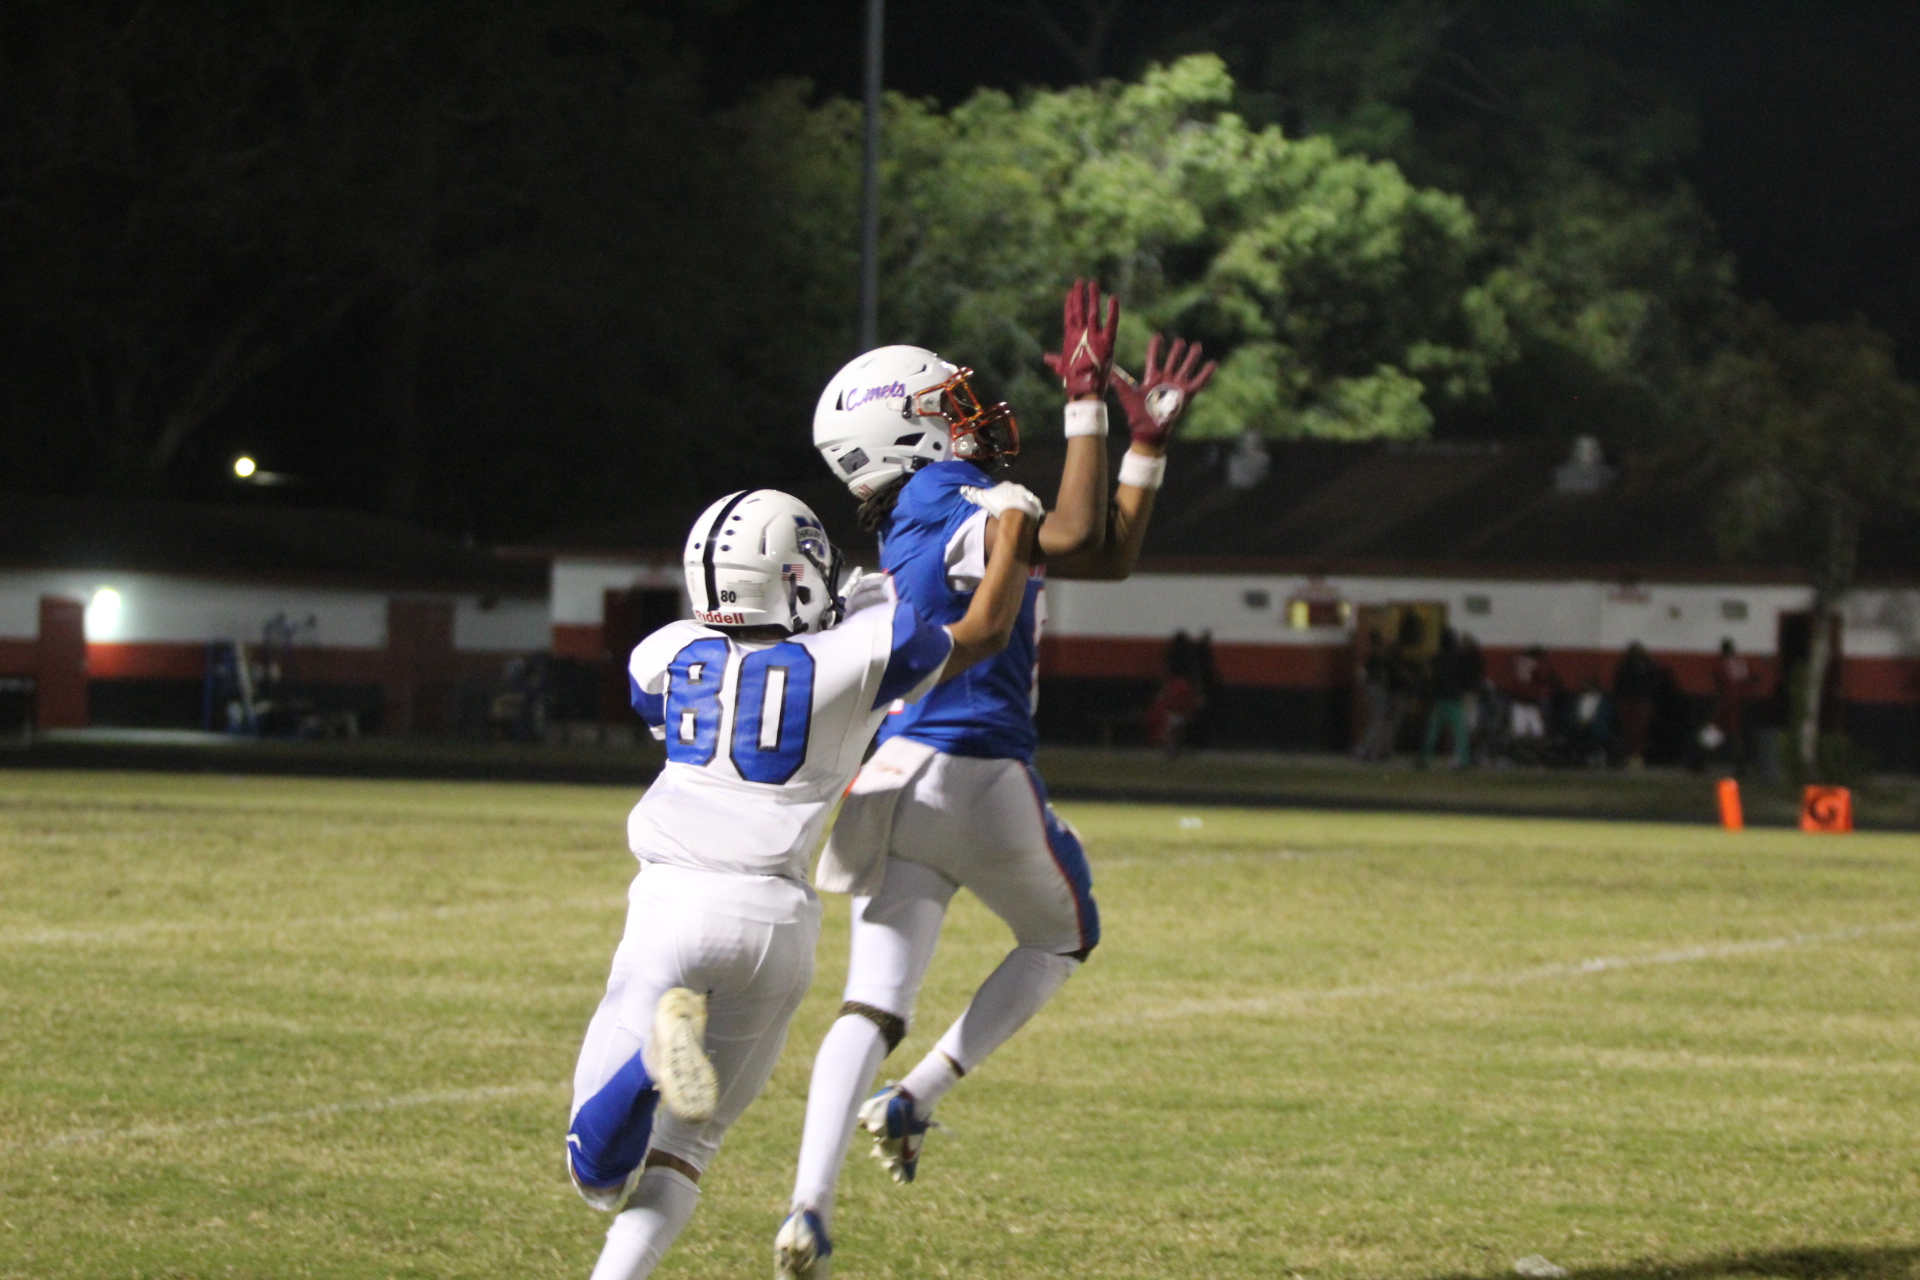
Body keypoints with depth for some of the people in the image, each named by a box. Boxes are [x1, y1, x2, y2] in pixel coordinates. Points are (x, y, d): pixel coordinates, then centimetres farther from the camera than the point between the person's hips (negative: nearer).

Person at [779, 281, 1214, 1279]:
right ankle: (915, 1101, 7)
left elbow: (1109, 557, 22)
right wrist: (1087, 405, -21)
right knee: (1065, 937, 20)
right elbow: (1077, 543, -27)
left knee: (873, 1003, 0)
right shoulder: (947, 506, -10)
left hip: (900, 783, 7)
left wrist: (1150, 439, 20)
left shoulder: (946, 511, 18)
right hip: (980, 775, -7)